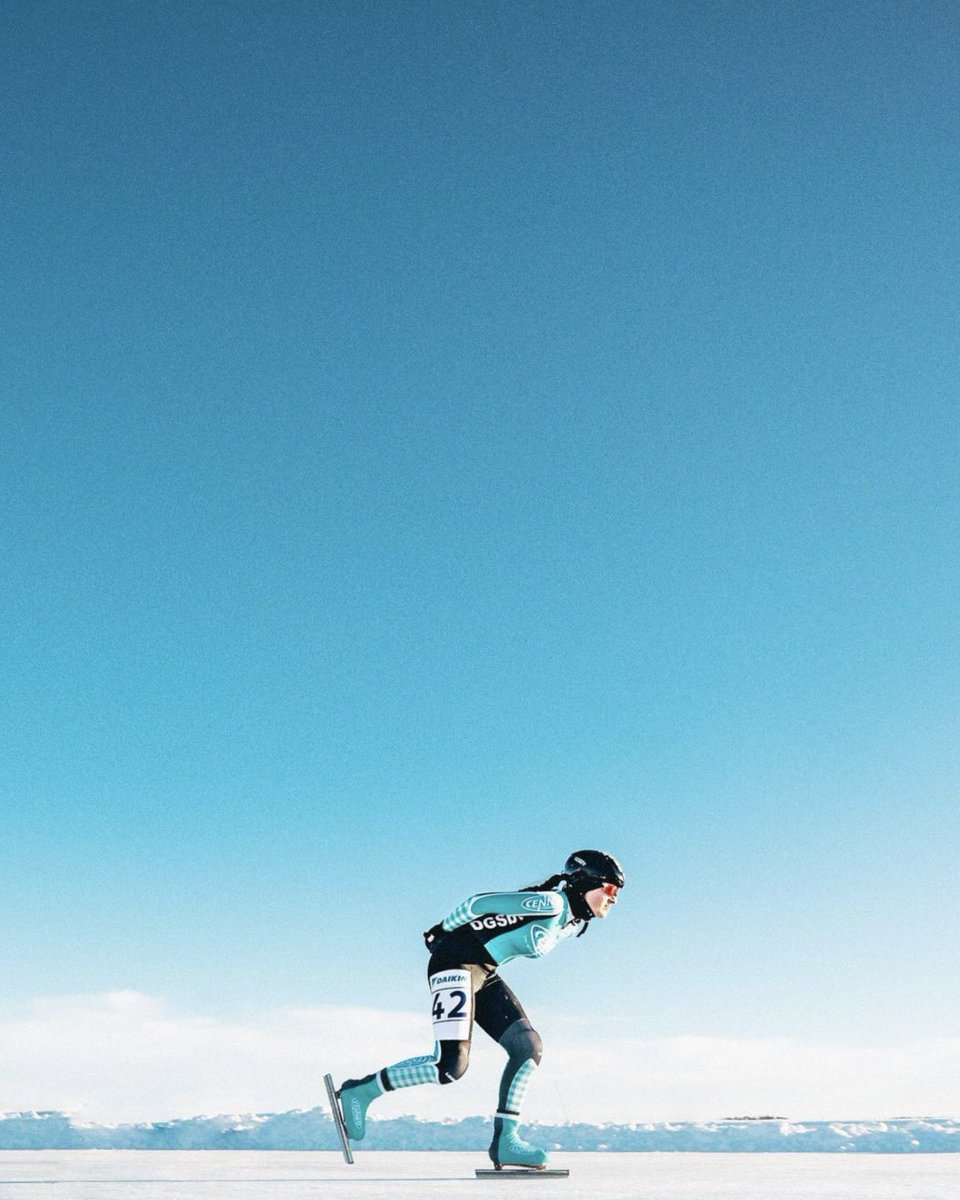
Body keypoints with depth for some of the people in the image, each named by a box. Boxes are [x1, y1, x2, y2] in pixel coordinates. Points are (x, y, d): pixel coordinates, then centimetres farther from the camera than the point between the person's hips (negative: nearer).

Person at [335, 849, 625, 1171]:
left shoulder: (573, 923, 13)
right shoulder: (551, 902, -18)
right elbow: (480, 902, -17)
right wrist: (443, 931, -3)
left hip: (485, 974, 10)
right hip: (457, 962, -10)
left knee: (528, 1047, 0)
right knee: (452, 1065, -16)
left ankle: (504, 1141, 4)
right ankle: (359, 1090, -3)